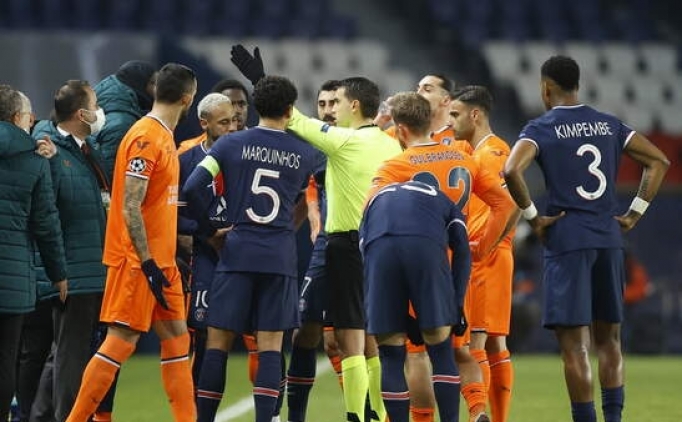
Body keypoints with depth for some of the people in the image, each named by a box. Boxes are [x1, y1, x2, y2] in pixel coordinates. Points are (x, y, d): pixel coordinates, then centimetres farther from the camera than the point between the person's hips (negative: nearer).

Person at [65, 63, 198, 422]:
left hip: (161, 259, 9)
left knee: (176, 337, 8)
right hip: (138, 259, -9)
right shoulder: (145, 137, -16)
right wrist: (147, 263, -22)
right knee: (121, 341, -8)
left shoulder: (163, 136, 13)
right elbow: (130, 208, -20)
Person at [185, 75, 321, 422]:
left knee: (218, 343, 4)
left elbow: (192, 187, -7)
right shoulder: (305, 155, 5)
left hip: (237, 252, -1)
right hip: (280, 259, 1)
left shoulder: (231, 144, 0)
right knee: (270, 347, 0)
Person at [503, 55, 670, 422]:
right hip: (609, 238, 5)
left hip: (566, 240, -5)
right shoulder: (609, 125, 10)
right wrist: (635, 213, 11)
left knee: (573, 342, -3)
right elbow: (658, 161, 11)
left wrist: (532, 216, -10)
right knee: (608, 338, 14)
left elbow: (512, 171, -22)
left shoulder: (541, 129, -5)